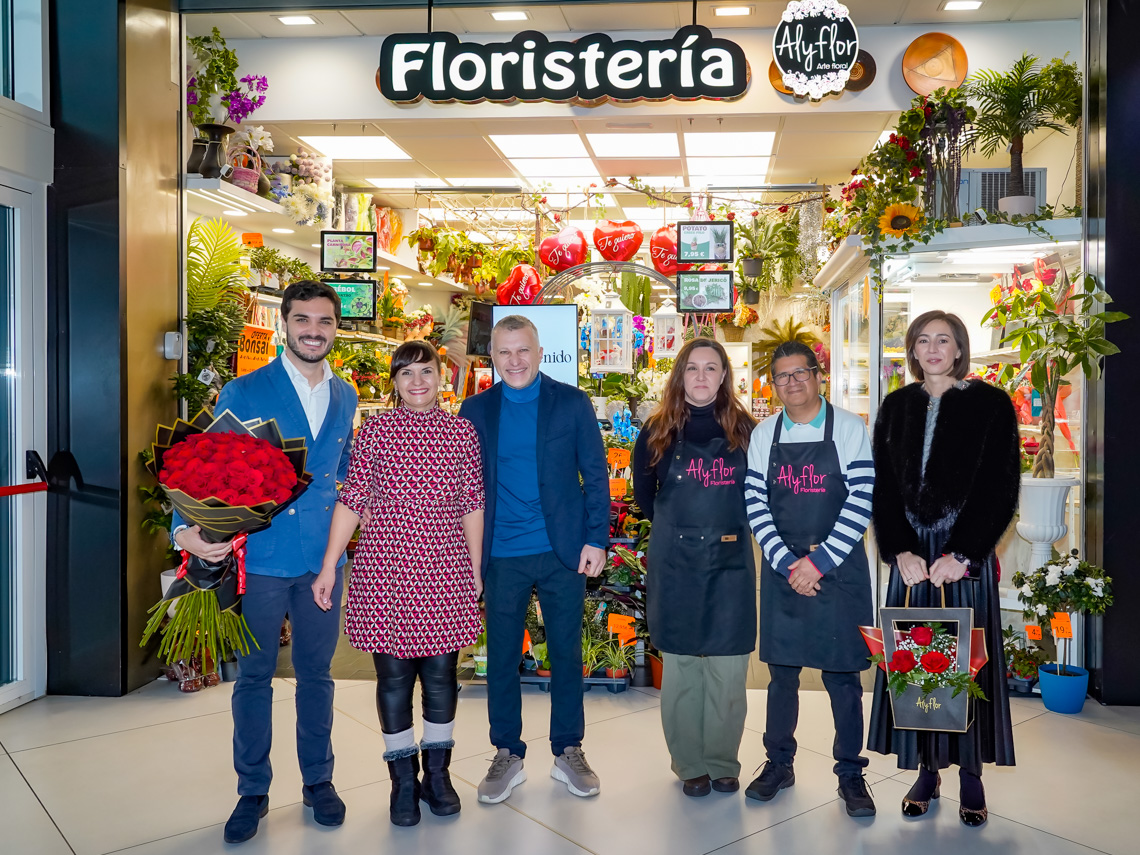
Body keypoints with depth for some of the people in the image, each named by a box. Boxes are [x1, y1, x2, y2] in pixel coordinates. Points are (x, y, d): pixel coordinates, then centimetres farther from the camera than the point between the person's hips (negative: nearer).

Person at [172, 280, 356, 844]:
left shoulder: (345, 397, 8)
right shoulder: (243, 394, -6)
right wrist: (189, 530, -23)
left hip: (322, 559, 3)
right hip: (260, 558, -3)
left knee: (316, 672, 14)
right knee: (254, 677, 9)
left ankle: (318, 780, 30)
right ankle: (253, 791, 27)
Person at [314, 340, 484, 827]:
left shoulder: (462, 432, 5)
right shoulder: (375, 431, 1)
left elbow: (472, 506, 8)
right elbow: (351, 501, 1)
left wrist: (476, 570, 8)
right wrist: (329, 567, -3)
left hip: (445, 568, 1)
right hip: (385, 566, -1)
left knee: (441, 673, 10)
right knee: (394, 674, 8)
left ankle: (437, 773, 30)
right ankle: (403, 778, 26)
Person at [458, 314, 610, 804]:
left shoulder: (571, 403, 1)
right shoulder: (475, 410, 4)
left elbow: (595, 475, 2)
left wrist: (596, 540, -5)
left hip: (563, 552, 0)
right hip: (502, 556, 1)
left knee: (566, 653, 10)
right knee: (501, 656, 9)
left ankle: (568, 752, 27)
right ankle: (507, 755, 27)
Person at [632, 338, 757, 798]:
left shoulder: (745, 430, 3)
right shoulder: (658, 431, 2)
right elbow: (643, 492, 12)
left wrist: (729, 527, 4)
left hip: (730, 561, 0)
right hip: (674, 563, 0)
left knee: (728, 666, 4)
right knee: (680, 665, 7)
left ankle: (722, 763, 22)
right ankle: (689, 765, 22)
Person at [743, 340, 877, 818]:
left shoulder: (850, 429, -3)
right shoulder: (764, 435, 5)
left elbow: (861, 504, -8)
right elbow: (756, 506, 1)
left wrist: (819, 562, -13)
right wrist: (788, 564, -9)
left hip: (839, 569, -2)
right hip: (782, 570, 2)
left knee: (842, 673, 5)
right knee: (782, 671, 11)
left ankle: (850, 773, 21)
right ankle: (779, 763, 27)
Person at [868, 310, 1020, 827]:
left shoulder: (990, 404, 0)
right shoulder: (896, 407, 8)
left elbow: (1000, 489, -5)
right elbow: (883, 487, 5)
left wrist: (960, 555, -13)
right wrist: (901, 552, -7)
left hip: (967, 556, -2)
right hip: (910, 557, 3)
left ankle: (971, 775, 17)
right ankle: (927, 771, 18)